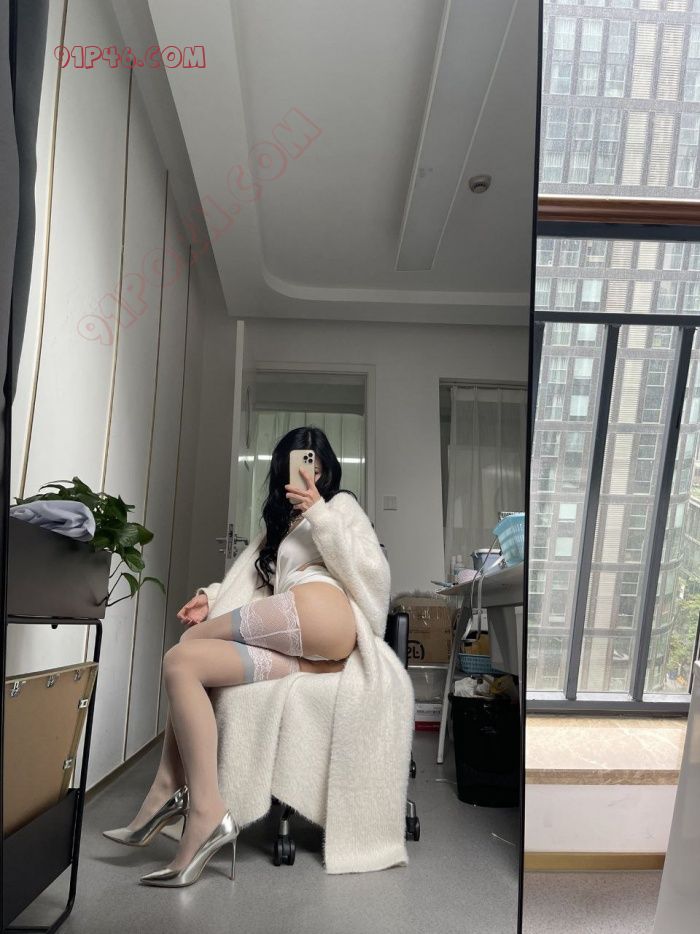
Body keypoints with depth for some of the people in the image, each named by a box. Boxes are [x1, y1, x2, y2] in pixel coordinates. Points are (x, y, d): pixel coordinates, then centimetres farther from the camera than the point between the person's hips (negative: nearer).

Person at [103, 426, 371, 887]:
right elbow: (266, 594, 23)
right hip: (295, 648, 7)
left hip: (321, 621, -7)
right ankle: (203, 812, -8)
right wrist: (214, 600, 6)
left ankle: (172, 792, -5)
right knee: (184, 662, -6)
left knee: (192, 639, -9)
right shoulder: (283, 523, 33)